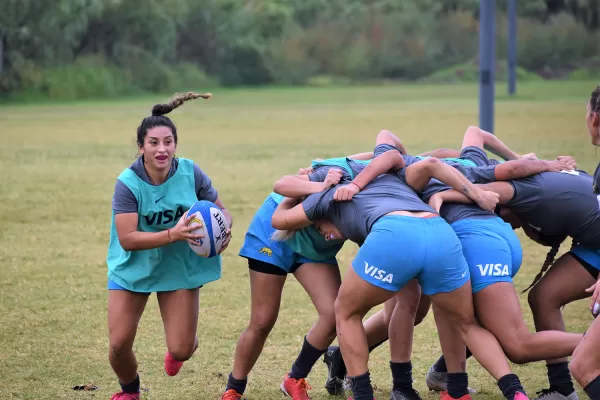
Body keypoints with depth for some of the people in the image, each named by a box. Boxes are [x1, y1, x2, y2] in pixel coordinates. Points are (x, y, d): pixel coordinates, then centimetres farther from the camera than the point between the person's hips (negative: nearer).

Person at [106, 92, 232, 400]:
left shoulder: (190, 173, -15)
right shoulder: (128, 183, -21)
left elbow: (222, 210, -2)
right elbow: (127, 239, -27)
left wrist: (225, 228, -26)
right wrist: (173, 235, -39)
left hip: (180, 268, 1)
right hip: (132, 268, -1)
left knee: (181, 351, -3)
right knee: (119, 344, -5)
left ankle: (182, 345, 38)